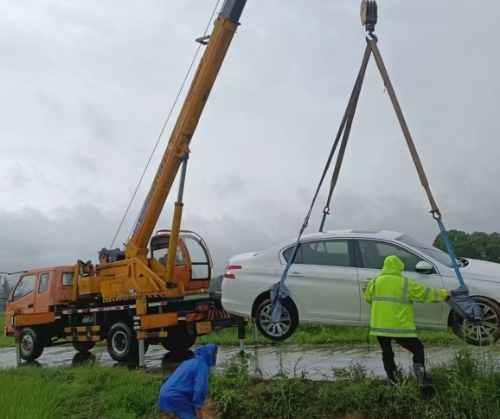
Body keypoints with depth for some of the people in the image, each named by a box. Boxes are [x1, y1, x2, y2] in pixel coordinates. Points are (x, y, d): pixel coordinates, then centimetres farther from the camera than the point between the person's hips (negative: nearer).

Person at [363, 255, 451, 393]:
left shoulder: (375, 282, 5)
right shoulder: (406, 284, -3)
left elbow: (368, 298, 20)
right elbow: (427, 293, 6)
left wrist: (366, 290, 43)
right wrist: (443, 293, 23)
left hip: (380, 326, 3)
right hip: (400, 327, -3)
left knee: (387, 354, 20)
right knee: (418, 350, 13)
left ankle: (393, 383, 18)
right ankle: (422, 381, -2)